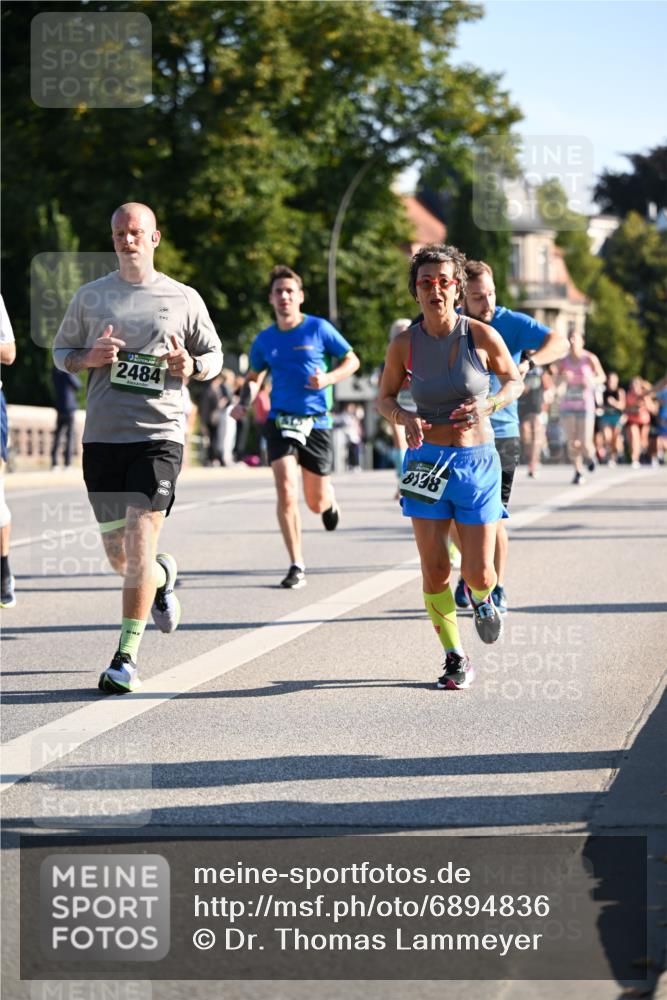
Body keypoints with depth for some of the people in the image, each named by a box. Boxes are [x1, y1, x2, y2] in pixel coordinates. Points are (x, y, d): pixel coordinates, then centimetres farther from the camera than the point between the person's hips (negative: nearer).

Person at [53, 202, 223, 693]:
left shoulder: (185, 299, 6)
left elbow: (214, 354, 15)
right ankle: (164, 575, 43)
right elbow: (61, 351, 16)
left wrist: (192, 368, -8)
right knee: (119, 556, 7)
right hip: (102, 435, 3)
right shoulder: (90, 296, 9)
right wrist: (89, 358, -6)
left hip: (159, 435, -2)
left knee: (139, 543, -14)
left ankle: (126, 657, -9)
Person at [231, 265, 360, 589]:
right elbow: (253, 377, 20)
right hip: (280, 421, 1)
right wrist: (244, 403, 0)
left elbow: (352, 360, 4)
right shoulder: (264, 339, 5)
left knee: (317, 503, 7)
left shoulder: (319, 329, -4)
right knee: (285, 491, -17)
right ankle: (296, 566, -10)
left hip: (317, 422, -1)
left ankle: (330, 502, 48)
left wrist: (328, 379, -14)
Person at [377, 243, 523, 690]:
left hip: (477, 461, -1)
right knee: (435, 572, -3)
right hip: (427, 460, 1)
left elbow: (515, 381, 6)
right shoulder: (405, 344, -5)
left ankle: (481, 598, 36)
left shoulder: (482, 335, -9)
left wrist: (488, 404, -15)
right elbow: (384, 398, 8)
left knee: (478, 573, -3)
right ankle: (456, 658, 14)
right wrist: (405, 418, -14)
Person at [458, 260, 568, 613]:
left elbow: (558, 343, -21)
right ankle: (468, 577, 28)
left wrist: (528, 363, -40)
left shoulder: (512, 323, -8)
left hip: (500, 435, -2)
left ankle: (497, 590, 9)